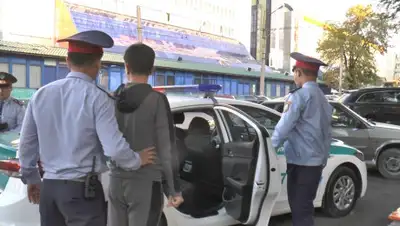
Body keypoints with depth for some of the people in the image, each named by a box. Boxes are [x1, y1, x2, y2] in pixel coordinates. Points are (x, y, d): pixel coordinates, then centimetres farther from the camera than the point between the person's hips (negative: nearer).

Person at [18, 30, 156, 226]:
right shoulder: (97, 98, -13)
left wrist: (31, 179, 24)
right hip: (83, 189, -5)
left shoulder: (41, 94, 3)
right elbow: (115, 149, -18)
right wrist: (138, 160, 1)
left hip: (48, 187, 6)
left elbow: (26, 143, 10)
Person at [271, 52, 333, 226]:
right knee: (305, 207, 16)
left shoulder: (299, 96, -10)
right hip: (316, 162, 8)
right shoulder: (323, 99, 17)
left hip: (301, 161, -8)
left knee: (299, 209, -3)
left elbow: (284, 126, -17)